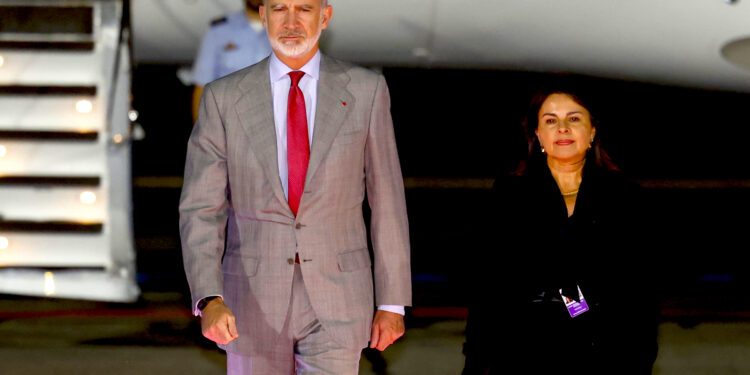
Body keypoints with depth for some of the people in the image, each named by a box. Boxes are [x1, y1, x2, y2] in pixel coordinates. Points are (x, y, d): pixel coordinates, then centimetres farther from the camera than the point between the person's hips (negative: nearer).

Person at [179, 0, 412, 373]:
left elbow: (387, 201, 4)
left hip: (334, 303, -1)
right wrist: (210, 301, -22)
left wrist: (393, 303, 4)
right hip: (255, 302, 1)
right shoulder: (224, 98, -3)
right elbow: (201, 212, -7)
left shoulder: (364, 90, -2)